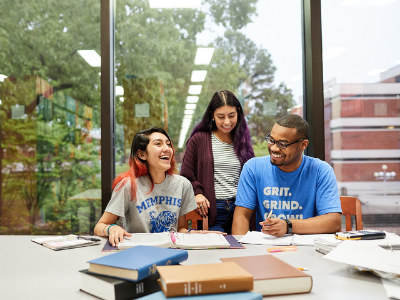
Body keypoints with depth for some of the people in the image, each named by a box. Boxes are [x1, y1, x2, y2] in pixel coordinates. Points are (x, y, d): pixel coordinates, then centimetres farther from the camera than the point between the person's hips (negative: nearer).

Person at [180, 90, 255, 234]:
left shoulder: (243, 141, 14)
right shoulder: (199, 139, 4)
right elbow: (186, 175, 3)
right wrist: (197, 193, -13)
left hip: (239, 207, 3)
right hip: (211, 211, -3)